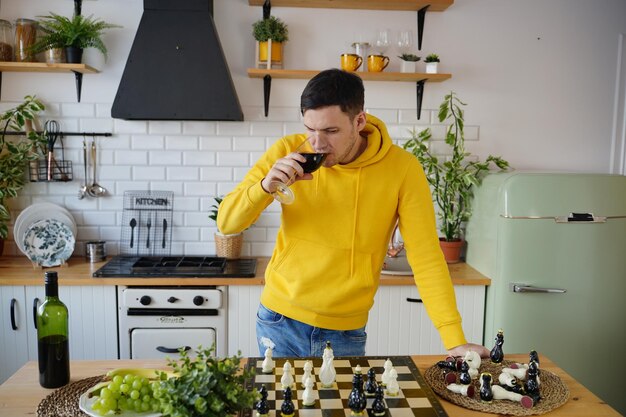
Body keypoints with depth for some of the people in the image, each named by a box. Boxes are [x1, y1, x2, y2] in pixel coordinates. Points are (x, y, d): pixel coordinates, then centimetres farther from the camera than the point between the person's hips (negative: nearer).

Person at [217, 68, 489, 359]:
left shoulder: (402, 168, -14)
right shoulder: (287, 152, -10)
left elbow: (425, 257, -12)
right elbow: (226, 223, -6)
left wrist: (455, 341, -17)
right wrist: (265, 185, -25)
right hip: (280, 322, 2)